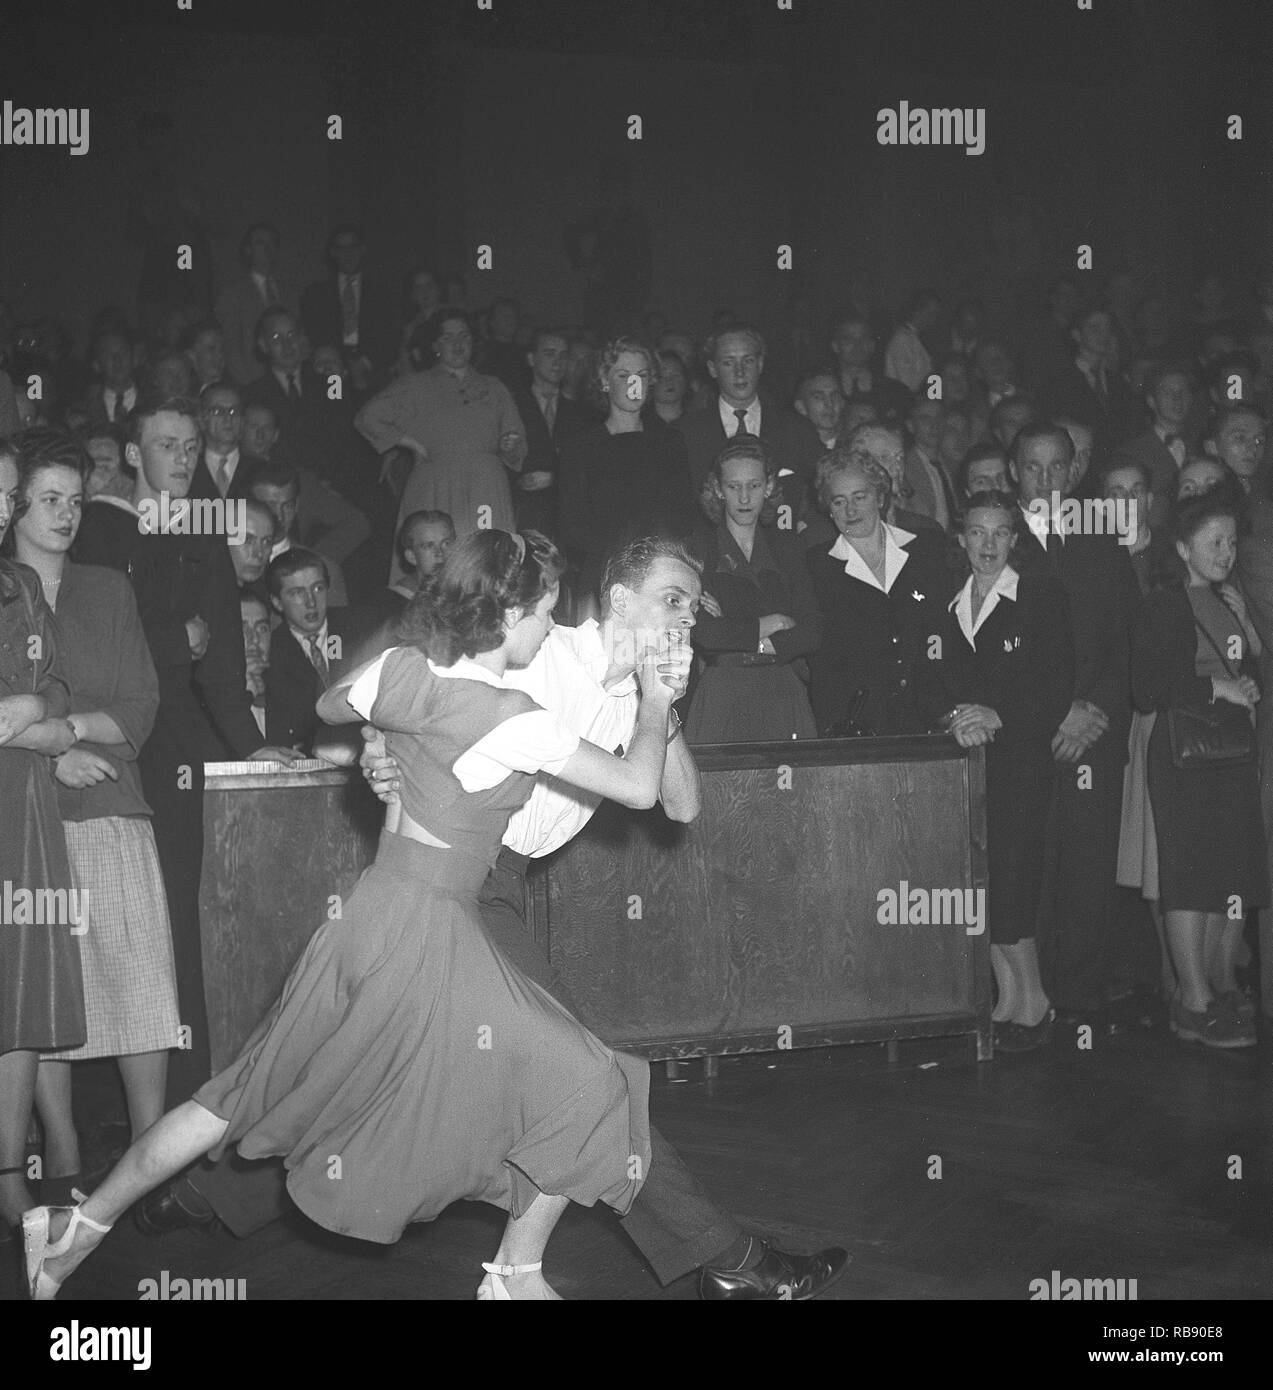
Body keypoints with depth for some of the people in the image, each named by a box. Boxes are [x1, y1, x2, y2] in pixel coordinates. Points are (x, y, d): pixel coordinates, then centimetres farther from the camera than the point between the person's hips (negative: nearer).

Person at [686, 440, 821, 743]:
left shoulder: (787, 547, 13)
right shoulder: (697, 550, 3)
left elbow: (812, 632, 5)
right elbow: (698, 631, -9)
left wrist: (765, 646, -9)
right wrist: (762, 626, -5)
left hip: (784, 692, 2)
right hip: (721, 693, -2)